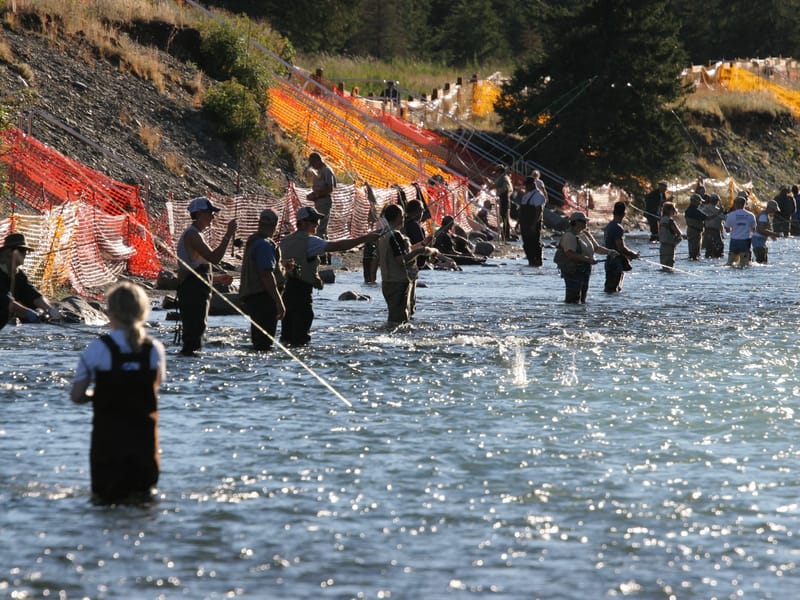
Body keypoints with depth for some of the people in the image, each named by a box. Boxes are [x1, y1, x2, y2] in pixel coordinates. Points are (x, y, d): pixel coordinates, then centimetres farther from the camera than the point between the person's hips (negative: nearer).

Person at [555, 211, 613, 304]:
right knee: (573, 299, -13)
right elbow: (570, 254, -25)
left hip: (584, 271, 9)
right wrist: (588, 259, -28)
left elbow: (596, 247, 19)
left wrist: (608, 252, 1)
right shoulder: (569, 236, -14)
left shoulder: (586, 234, 13)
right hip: (573, 271, -9)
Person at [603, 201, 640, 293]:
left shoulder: (608, 226, 13)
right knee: (613, 289, -8)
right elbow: (621, 248, -23)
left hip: (609, 263, 9)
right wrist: (633, 254, -6)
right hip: (617, 264, -9)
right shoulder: (618, 228, -17)